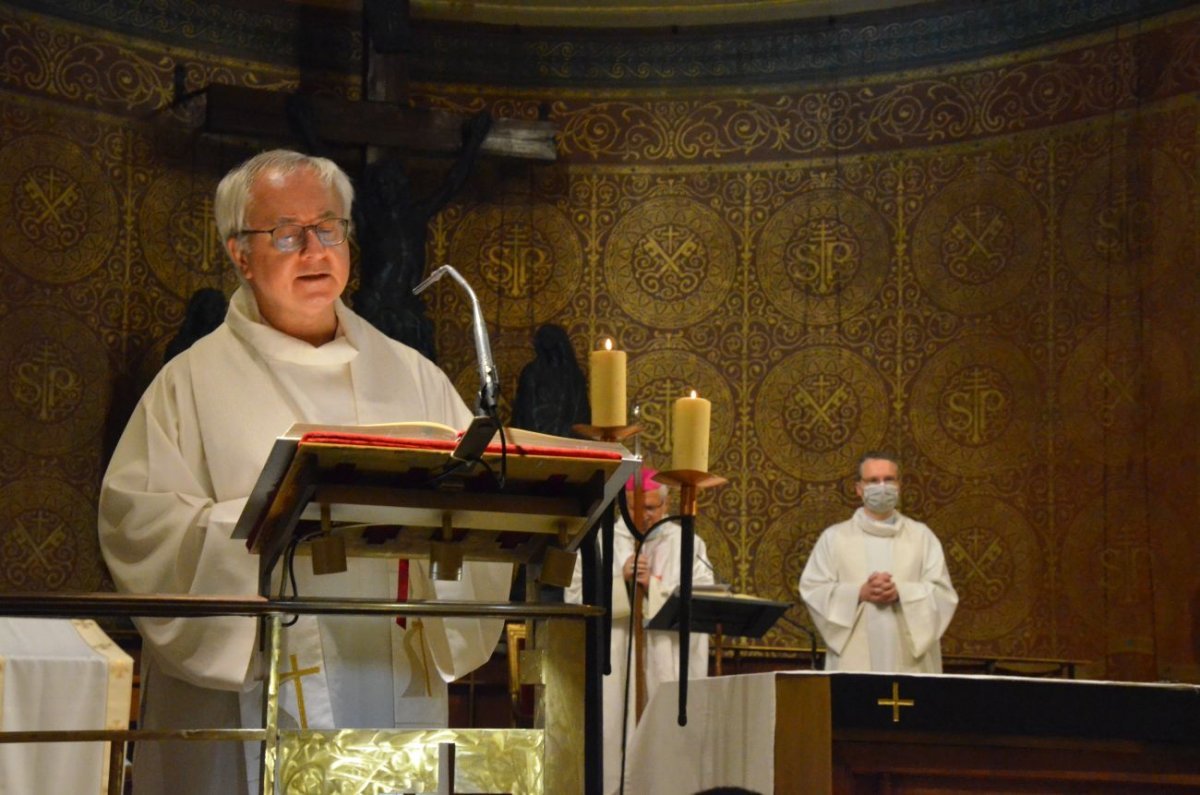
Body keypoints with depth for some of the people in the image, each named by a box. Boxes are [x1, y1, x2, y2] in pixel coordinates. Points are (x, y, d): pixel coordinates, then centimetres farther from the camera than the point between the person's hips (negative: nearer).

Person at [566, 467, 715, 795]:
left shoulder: (688, 544, 10)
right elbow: (577, 595, 3)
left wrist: (653, 585, -10)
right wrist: (620, 579, -9)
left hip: (668, 665, 0)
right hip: (614, 664, 0)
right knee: (613, 735, -6)